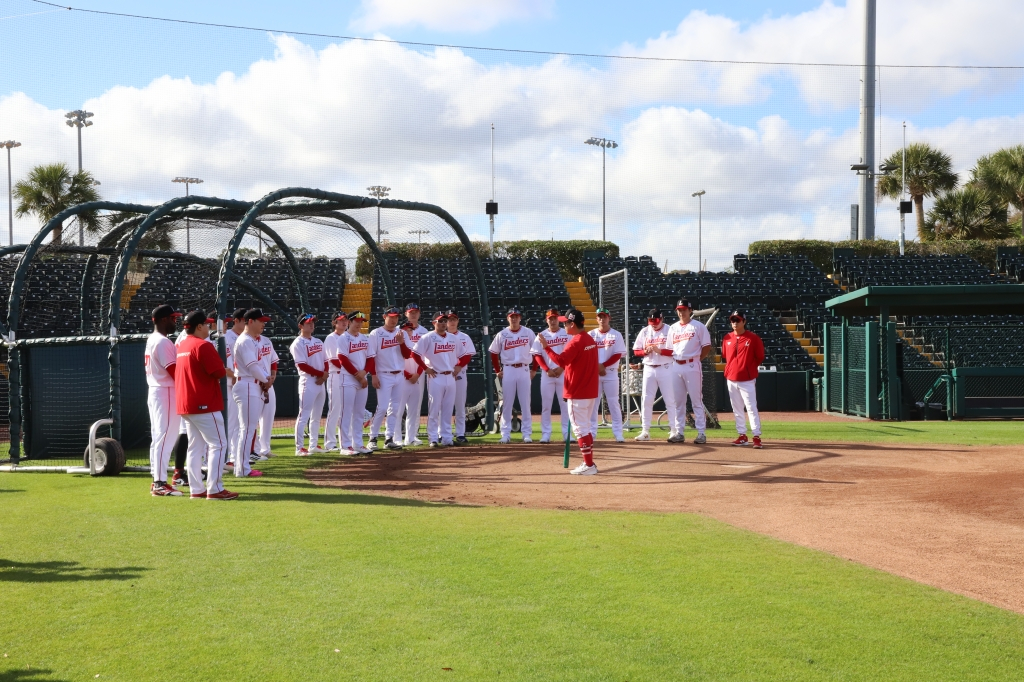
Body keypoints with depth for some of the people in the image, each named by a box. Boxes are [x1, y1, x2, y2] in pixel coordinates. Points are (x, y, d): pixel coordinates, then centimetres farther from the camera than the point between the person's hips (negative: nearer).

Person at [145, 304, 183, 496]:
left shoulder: (151, 340, 15)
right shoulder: (163, 342, -16)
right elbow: (174, 371, -20)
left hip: (154, 392, 10)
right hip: (166, 393, -10)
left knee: (158, 438, 13)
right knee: (165, 438, -9)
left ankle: (157, 481, 18)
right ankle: (160, 484, -9)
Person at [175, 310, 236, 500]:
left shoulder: (180, 346, 13)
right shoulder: (203, 346, -14)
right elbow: (220, 372, -17)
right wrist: (225, 371, 4)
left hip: (185, 405, 9)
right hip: (204, 405, -9)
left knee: (194, 446, 12)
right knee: (218, 444, -5)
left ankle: (196, 489, 13)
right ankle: (214, 489, -8)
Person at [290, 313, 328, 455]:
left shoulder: (318, 342, 15)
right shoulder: (298, 344, -9)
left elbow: (325, 361, 13)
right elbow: (302, 365, -16)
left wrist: (325, 374, -6)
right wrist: (320, 374, -15)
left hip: (321, 382, 8)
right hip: (308, 381, -8)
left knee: (317, 416, 13)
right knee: (304, 415, -8)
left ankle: (313, 445, 21)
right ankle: (299, 448, -6)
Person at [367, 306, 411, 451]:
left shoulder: (401, 333, 9)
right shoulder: (376, 334, -4)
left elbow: (407, 355, 5)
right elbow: (370, 356, -7)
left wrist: (402, 342, -12)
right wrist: (374, 376, -13)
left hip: (399, 375, 5)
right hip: (384, 376, -5)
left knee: (395, 409, 6)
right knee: (382, 408, -11)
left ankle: (389, 439, 13)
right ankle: (373, 438, 1)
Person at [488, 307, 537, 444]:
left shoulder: (528, 333, 1)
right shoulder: (502, 334, 2)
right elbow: (493, 353, 8)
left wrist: (534, 369, 2)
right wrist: (498, 371, 3)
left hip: (524, 370, 0)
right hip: (508, 371, 0)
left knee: (525, 403, 2)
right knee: (506, 403, 2)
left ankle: (527, 434, 7)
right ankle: (506, 434, 7)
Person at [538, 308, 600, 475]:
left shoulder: (575, 342, -17)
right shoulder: (591, 340, 11)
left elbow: (561, 361, -28)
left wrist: (546, 347, -22)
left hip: (577, 393, -9)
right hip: (591, 391, 9)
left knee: (580, 428, -4)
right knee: (587, 427, 16)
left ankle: (589, 465, -4)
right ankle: (589, 463, 20)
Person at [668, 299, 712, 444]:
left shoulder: (698, 326, 0)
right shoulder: (673, 328, 14)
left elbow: (707, 347, -2)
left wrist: (696, 359, -5)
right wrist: (674, 359, 4)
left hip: (692, 366, -5)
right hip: (676, 366, 5)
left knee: (697, 401, -4)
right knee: (678, 401, 7)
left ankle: (701, 433, -2)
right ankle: (679, 432, 12)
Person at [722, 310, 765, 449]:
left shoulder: (753, 338, -7)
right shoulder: (727, 338, 7)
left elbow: (760, 357, 0)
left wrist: (749, 367, 0)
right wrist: (732, 367, 10)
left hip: (747, 380, -5)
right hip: (731, 379, 5)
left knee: (751, 408, -8)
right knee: (737, 409, 11)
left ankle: (756, 436, -7)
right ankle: (742, 436, 19)